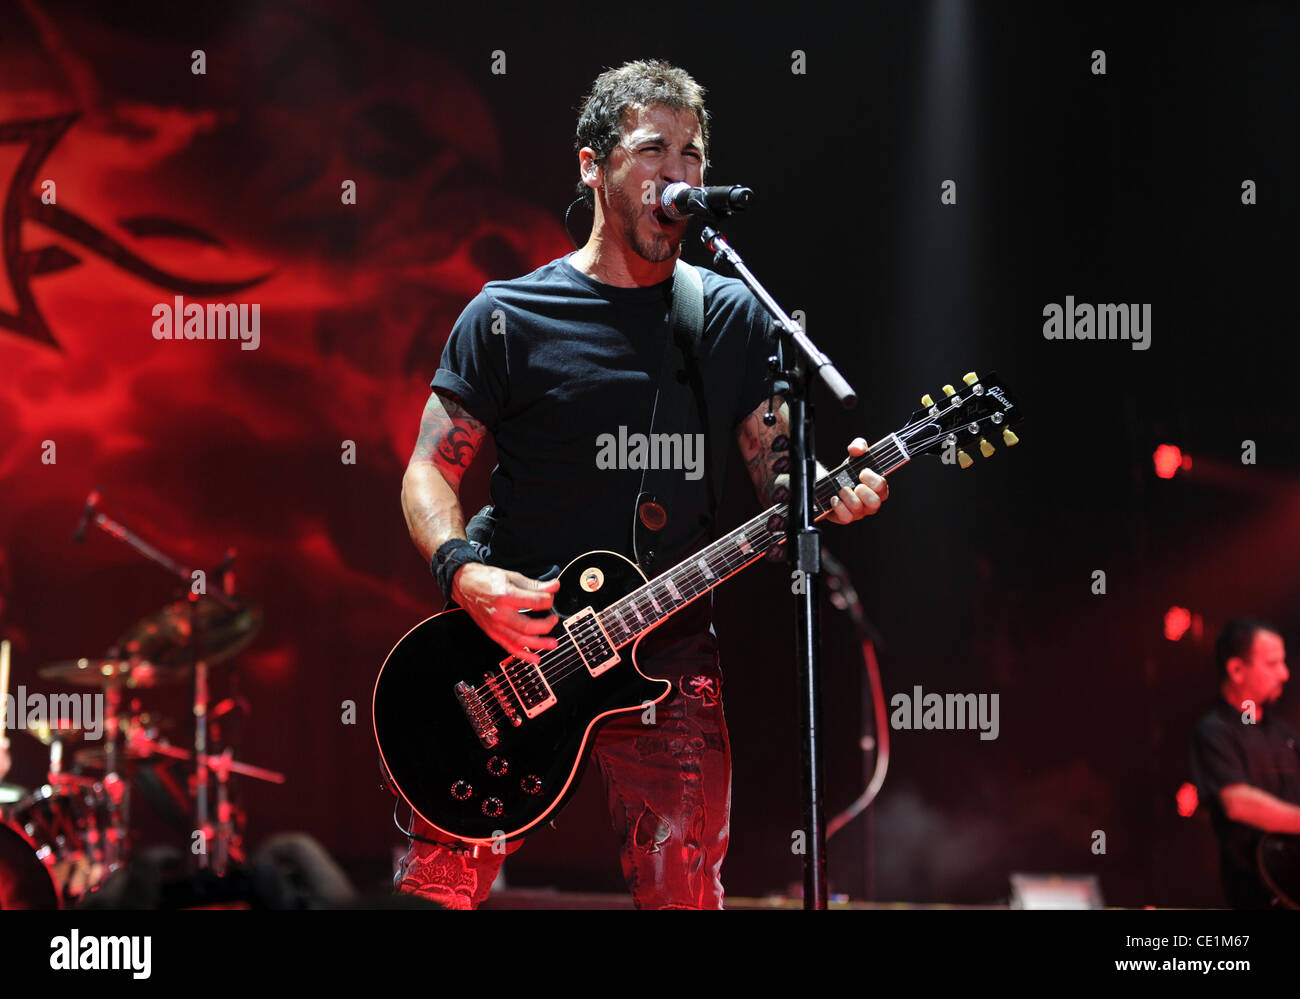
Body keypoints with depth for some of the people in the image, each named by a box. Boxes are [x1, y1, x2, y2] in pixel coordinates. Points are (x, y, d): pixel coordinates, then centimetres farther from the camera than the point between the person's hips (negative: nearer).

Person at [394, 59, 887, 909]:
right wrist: (463, 573, -17)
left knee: (683, 891, -4)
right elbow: (430, 471, 1)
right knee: (439, 884, -5)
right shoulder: (508, 317, 0)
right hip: (513, 641, -2)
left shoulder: (732, 318, 8)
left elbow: (776, 474, 8)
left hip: (670, 655, 2)